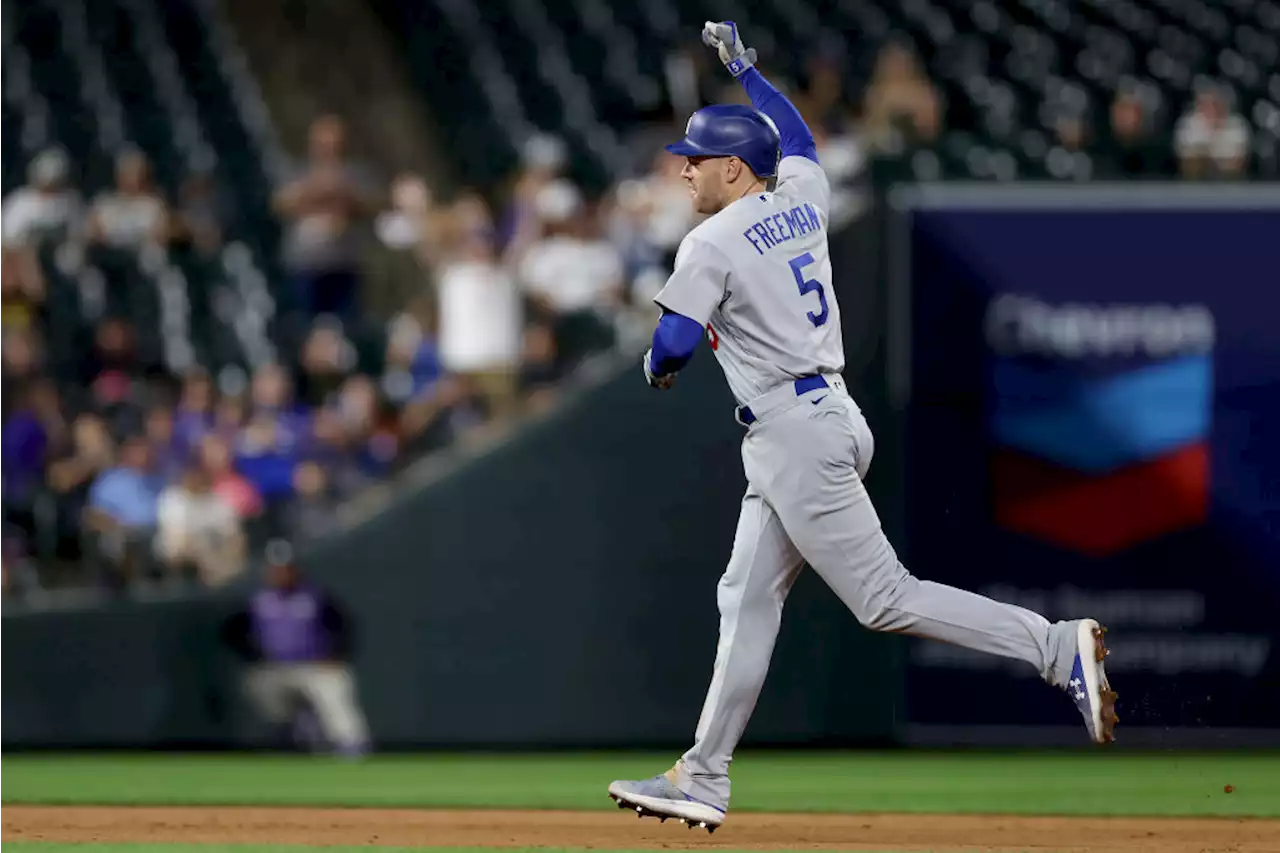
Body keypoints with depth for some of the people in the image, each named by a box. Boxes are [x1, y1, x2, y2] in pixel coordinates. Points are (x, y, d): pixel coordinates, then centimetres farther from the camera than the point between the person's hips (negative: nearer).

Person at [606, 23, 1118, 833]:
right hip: (832, 419, 10)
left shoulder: (714, 243, -12)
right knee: (748, 598, 11)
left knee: (885, 597, -11)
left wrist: (655, 368, 6)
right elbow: (798, 139, 33)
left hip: (793, 433, -10)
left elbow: (675, 342, -18)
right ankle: (705, 780, 13)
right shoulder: (803, 199, 11)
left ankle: (1059, 648, -18)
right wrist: (745, 67, 43)